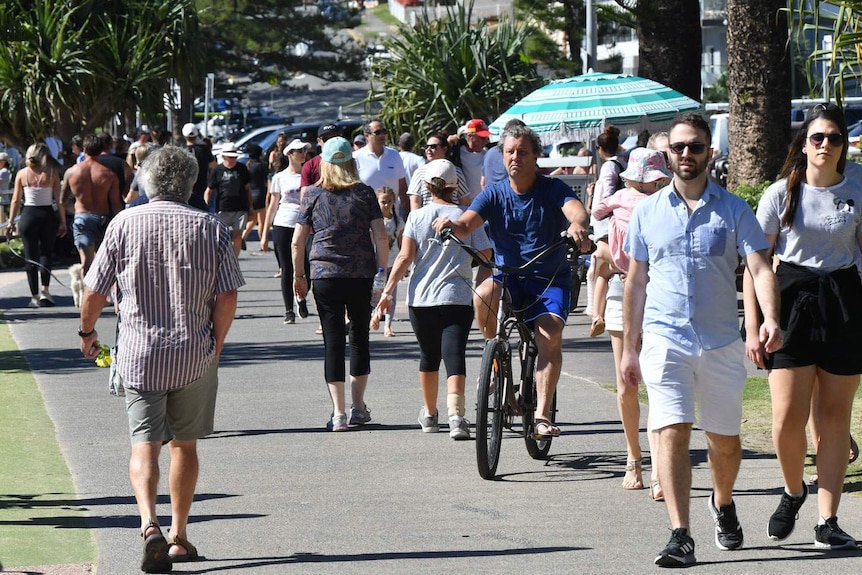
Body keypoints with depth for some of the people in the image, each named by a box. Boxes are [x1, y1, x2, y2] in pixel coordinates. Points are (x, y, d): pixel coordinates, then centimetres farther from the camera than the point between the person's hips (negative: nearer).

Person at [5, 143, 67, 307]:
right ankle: (45, 291, -2)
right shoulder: (52, 173, -3)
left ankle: (35, 296, 7)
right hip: (48, 215, 0)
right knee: (46, 253, 12)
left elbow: (16, 200, 0)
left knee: (30, 257, 6)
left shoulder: (22, 174, -1)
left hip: (28, 215, 0)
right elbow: (59, 200, -4)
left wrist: (11, 222, 6)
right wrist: (63, 222, 2)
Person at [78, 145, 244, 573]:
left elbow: (94, 291, -1)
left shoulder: (125, 224, -3)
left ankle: (150, 525, -24)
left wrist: (87, 332, 16)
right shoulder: (211, 228, -2)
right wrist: (214, 345, 10)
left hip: (139, 354, -1)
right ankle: (179, 536, 21)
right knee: (185, 444, 15)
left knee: (144, 445, -1)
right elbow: (227, 297, -5)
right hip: (195, 356, 1)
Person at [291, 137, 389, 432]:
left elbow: (297, 242, 1)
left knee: (333, 341, 0)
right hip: (362, 274, 1)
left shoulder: (313, 195, 1)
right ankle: (358, 407, 21)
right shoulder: (365, 193, 2)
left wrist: (298, 276, 13)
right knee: (360, 336, 16)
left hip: (324, 275, -1)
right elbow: (380, 237, -3)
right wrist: (382, 272, 7)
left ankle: (339, 413, -5)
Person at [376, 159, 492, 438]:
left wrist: (388, 291, -1)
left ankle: (430, 414, 32)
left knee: (428, 355, 18)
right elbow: (487, 256, -2)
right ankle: (455, 415, -27)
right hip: (458, 298, -1)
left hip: (421, 298, 2)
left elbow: (405, 257, -5)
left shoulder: (417, 216, 0)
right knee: (454, 355, -8)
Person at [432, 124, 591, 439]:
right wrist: (452, 225, -37)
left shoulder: (552, 189, -4)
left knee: (550, 336, -25)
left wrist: (577, 225, -49)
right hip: (508, 277, 2)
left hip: (550, 279, -2)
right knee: (483, 295, -32)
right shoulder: (494, 194, 2)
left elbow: (577, 210, -24)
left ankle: (542, 415, -22)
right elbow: (466, 224, -12)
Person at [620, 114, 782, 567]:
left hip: (721, 342, 1)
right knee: (673, 434, -13)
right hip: (665, 339, -1)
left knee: (725, 440, 12)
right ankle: (680, 537, -17)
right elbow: (636, 282, 13)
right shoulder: (647, 211, 7)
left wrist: (770, 318, -25)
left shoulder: (734, 210, 3)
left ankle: (723, 505, 41)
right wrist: (629, 348, 11)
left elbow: (759, 267, -6)